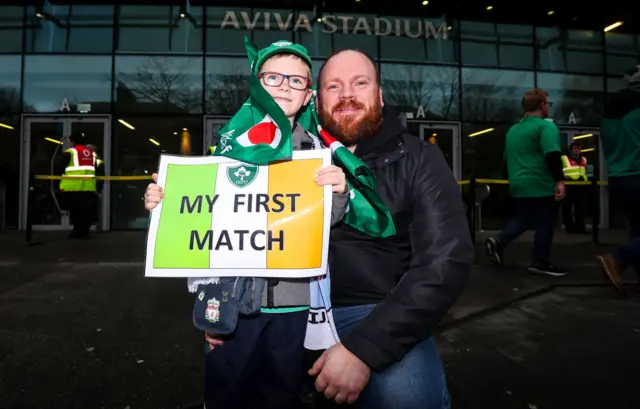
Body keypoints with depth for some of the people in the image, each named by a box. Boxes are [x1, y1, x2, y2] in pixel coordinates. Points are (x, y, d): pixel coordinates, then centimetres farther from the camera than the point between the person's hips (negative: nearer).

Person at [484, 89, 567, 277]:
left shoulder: (512, 130, 14)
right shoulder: (546, 126, -10)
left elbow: (507, 158, 23)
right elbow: (552, 156, -22)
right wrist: (559, 181, -22)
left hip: (518, 185, 8)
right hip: (541, 185, -7)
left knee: (522, 219, 19)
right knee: (545, 224, 4)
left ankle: (498, 242, 1)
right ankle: (540, 263, 10)